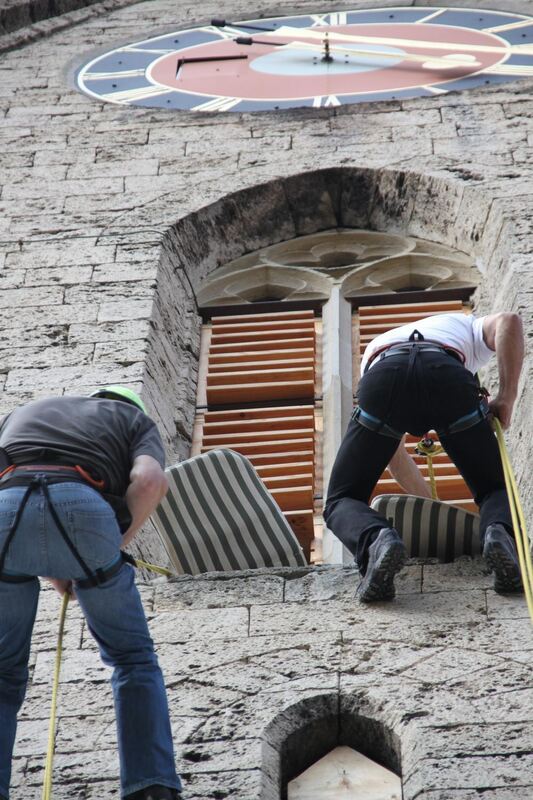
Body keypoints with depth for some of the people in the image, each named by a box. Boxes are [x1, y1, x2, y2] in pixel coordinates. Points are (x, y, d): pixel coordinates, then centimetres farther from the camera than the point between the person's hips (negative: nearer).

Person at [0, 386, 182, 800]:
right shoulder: (137, 420, 30)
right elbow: (149, 481, 6)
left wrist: (46, 570, 30)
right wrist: (118, 545, 17)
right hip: (84, 507, -2)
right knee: (134, 659, 19)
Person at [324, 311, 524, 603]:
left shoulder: (376, 348, 47)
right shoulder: (468, 327, 43)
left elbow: (390, 450, 47)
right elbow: (508, 322, 15)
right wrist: (506, 398, 17)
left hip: (383, 378, 1)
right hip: (448, 378, -1)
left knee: (342, 500, 15)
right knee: (495, 489, 21)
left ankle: (376, 542, -19)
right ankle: (499, 533, -14)